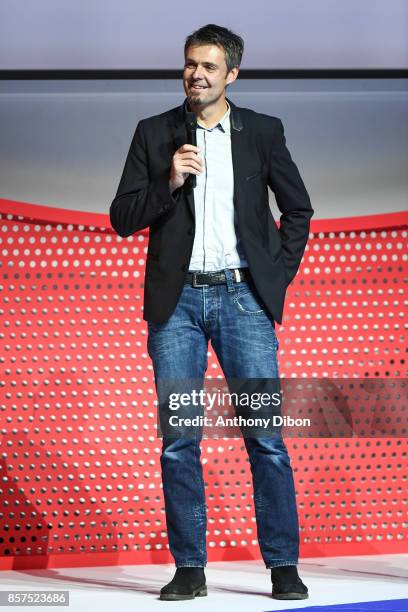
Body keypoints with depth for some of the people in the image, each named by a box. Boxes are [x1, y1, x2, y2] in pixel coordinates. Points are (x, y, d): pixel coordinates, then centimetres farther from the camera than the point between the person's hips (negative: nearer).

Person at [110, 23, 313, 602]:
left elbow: (297, 208, 15)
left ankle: (283, 566, 3)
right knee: (178, 439, 1)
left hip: (242, 298, -1)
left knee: (266, 434, -4)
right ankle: (189, 569, 8)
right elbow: (122, 218, 4)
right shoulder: (154, 134, 7)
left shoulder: (263, 132, 7)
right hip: (177, 300, 1)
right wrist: (169, 182, -12)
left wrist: (279, 274, 6)